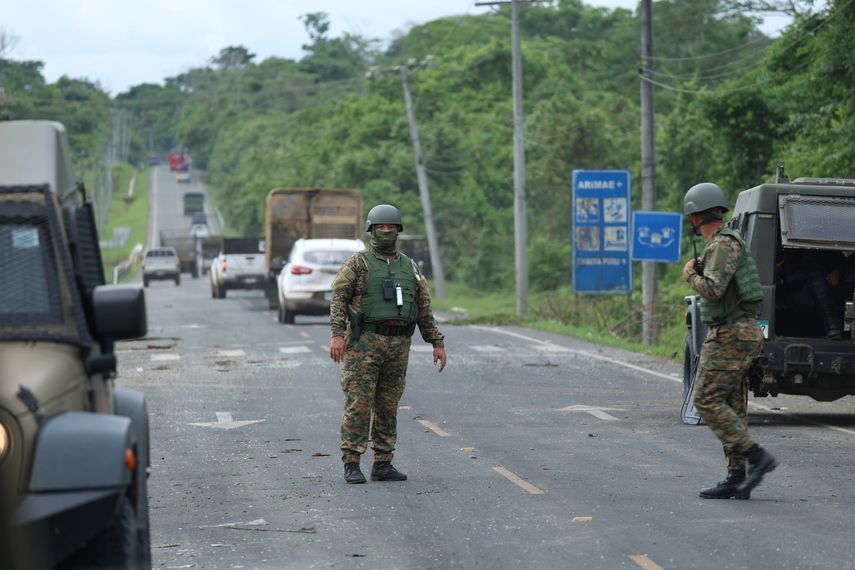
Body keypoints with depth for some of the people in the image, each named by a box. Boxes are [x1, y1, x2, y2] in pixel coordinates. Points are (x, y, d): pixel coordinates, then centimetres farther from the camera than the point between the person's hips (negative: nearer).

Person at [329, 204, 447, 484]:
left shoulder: (410, 268, 15)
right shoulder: (358, 263, 2)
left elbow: (424, 309, 16)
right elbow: (338, 298, -6)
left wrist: (437, 343, 11)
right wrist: (337, 334, -18)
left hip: (398, 346, 4)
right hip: (364, 342, -4)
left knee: (388, 408, 6)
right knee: (359, 405, -6)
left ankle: (383, 465, 11)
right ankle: (351, 465, -4)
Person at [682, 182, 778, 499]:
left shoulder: (723, 244, -15)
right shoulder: (724, 243, 18)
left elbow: (712, 290, -24)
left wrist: (690, 274, -9)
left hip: (730, 334, -10)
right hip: (740, 331, 10)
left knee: (707, 400, -11)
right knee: (731, 407, 8)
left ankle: (756, 457, -16)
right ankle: (737, 479, 7)